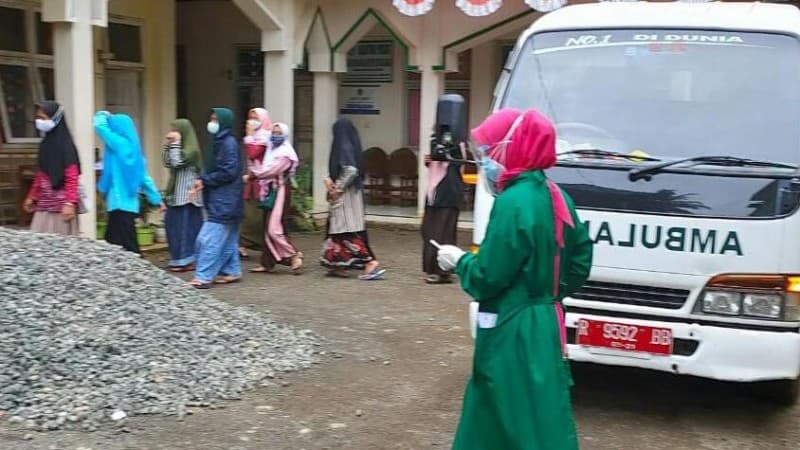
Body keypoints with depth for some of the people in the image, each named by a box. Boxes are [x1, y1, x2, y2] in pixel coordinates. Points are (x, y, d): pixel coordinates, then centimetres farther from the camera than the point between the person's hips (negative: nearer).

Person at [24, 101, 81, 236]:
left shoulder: (65, 145, -12)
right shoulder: (45, 143, 12)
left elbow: (72, 178, -17)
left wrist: (70, 203, -23)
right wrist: (32, 197, 22)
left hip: (61, 205, -8)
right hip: (44, 204, 8)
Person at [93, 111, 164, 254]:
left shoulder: (121, 144, -10)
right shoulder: (132, 148, 13)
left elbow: (100, 125, -8)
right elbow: (145, 178, 15)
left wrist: (102, 115, 13)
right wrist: (157, 200, 19)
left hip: (120, 205, -9)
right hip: (128, 204, 9)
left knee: (126, 247, -5)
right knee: (114, 243, 14)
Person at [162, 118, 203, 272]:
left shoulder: (192, 148, -13)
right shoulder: (180, 146, 14)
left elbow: (177, 162, -22)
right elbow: (167, 163, 14)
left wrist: (175, 143, -17)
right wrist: (168, 144, 6)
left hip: (187, 194, -9)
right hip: (177, 193, 9)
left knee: (185, 225, -6)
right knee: (173, 224, 11)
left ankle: (187, 260, -1)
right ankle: (179, 258, 17)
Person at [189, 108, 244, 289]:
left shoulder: (229, 143, -14)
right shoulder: (220, 142, 14)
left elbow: (229, 172, -21)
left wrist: (204, 181, -14)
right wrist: (202, 181, 0)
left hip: (224, 201, -10)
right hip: (222, 200, 10)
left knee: (209, 238, -10)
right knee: (227, 238, 14)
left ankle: (203, 277, -9)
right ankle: (231, 271, 21)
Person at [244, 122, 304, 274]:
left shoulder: (286, 152, -10)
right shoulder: (271, 149, 16)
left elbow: (272, 171, -17)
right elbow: (264, 169, 13)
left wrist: (253, 174, -9)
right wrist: (252, 175, -5)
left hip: (280, 191, -8)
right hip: (270, 190, 8)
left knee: (274, 229, -13)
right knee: (267, 228, 8)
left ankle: (294, 255, -2)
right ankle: (267, 263, 14)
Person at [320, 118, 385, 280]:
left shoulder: (345, 148, -16)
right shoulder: (350, 147, 13)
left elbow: (351, 170, -27)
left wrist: (337, 188, -18)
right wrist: (330, 180, 2)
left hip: (345, 196, -10)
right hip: (344, 195, 10)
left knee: (349, 230, -8)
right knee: (339, 229, 14)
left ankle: (371, 263, -11)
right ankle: (339, 266, 19)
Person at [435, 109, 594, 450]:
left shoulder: (513, 203, -22)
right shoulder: (555, 197, 6)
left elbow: (487, 278, -21)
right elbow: (580, 259, 13)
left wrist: (459, 261, -3)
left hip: (514, 334, -10)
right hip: (544, 326, 10)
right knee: (490, 414, 22)